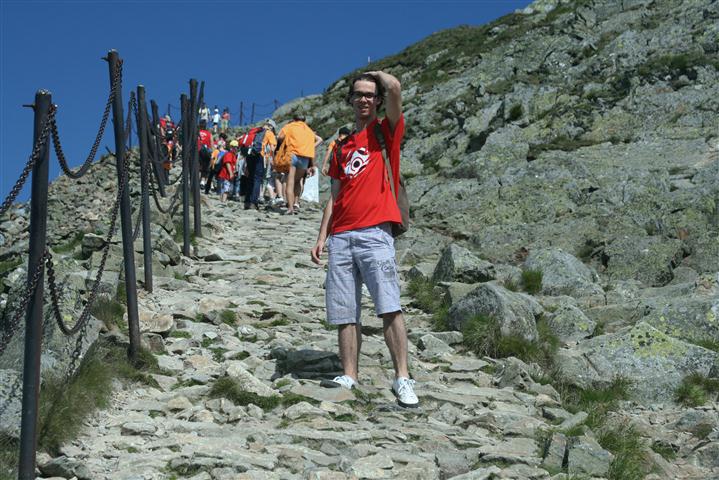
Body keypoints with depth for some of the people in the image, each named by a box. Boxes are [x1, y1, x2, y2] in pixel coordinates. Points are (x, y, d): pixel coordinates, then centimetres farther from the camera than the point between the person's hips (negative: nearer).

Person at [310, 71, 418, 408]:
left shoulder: (385, 132, 7)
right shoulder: (343, 146, 23)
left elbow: (394, 88, -10)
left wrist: (375, 74, 12)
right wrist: (322, 237, 14)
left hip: (374, 232, -6)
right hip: (341, 237, 6)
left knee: (389, 308, -14)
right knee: (344, 314, 2)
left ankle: (402, 379, -13)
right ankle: (349, 377, 6)